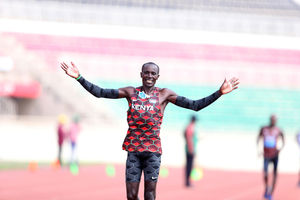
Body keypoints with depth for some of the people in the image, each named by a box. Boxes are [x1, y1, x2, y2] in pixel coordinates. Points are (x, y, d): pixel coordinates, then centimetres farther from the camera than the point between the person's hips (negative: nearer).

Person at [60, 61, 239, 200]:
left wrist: (219, 93, -4)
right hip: (133, 149, 1)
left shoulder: (164, 94, 7)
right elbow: (99, 92, 10)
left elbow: (195, 105, 4)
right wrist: (79, 77, 2)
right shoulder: (131, 92, 10)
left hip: (153, 150, -1)